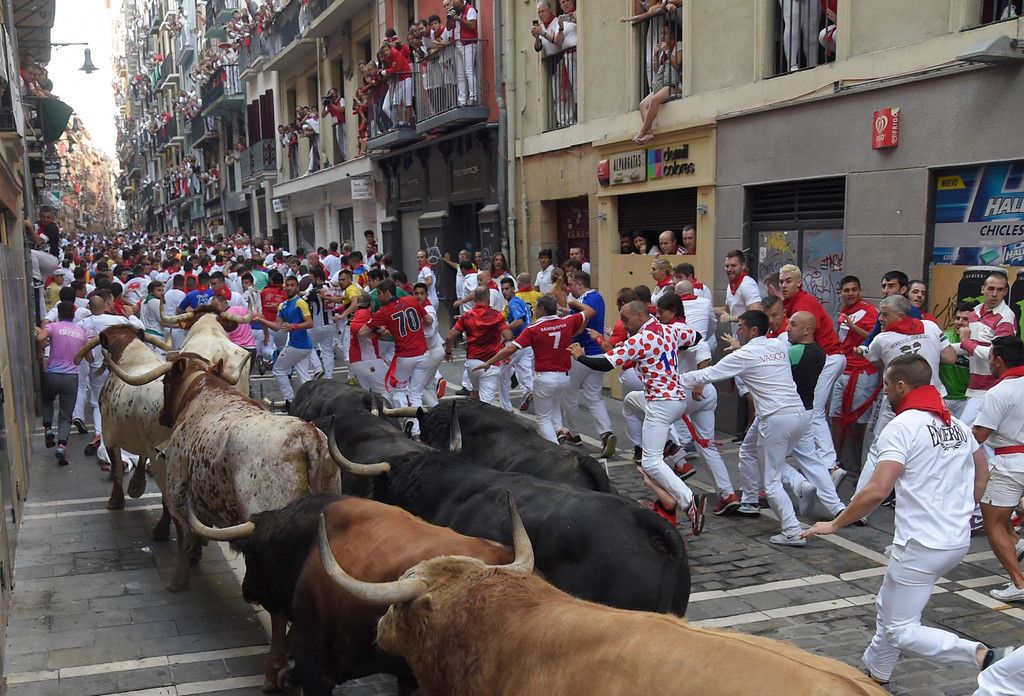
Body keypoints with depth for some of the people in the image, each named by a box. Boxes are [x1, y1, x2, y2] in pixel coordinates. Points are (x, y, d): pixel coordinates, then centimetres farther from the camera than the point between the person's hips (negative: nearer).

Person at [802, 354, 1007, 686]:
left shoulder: (901, 427, -16)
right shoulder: (957, 425, 9)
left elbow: (877, 491, -24)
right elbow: (982, 471, 24)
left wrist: (834, 524, -14)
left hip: (921, 546, -9)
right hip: (959, 542, 9)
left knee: (900, 631, 0)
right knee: (889, 606, 23)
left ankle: (981, 656, -14)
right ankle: (875, 674, 34)